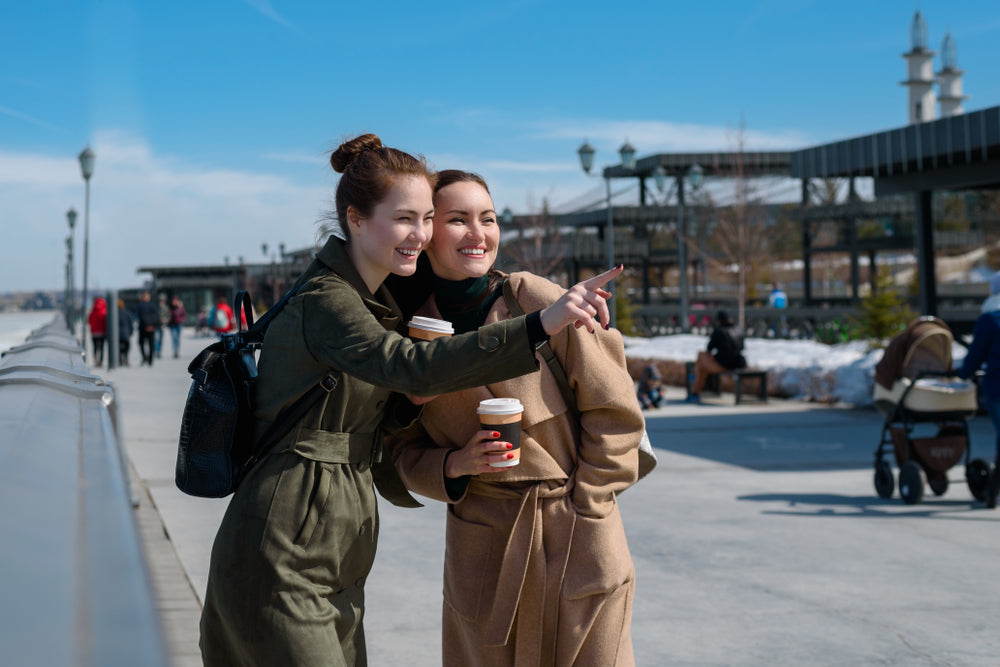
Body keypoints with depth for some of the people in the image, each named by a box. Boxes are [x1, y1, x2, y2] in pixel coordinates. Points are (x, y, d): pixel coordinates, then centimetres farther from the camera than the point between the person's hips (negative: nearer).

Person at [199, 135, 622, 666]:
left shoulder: (377, 300, 14)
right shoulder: (322, 300, -16)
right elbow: (409, 364, -34)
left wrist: (420, 397, -6)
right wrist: (541, 325, -43)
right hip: (282, 558, -9)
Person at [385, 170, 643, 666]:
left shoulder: (542, 303, -10)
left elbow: (613, 414, -4)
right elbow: (406, 451, 8)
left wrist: (577, 512, -4)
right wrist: (456, 464, -13)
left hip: (578, 544, -2)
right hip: (480, 546, 2)